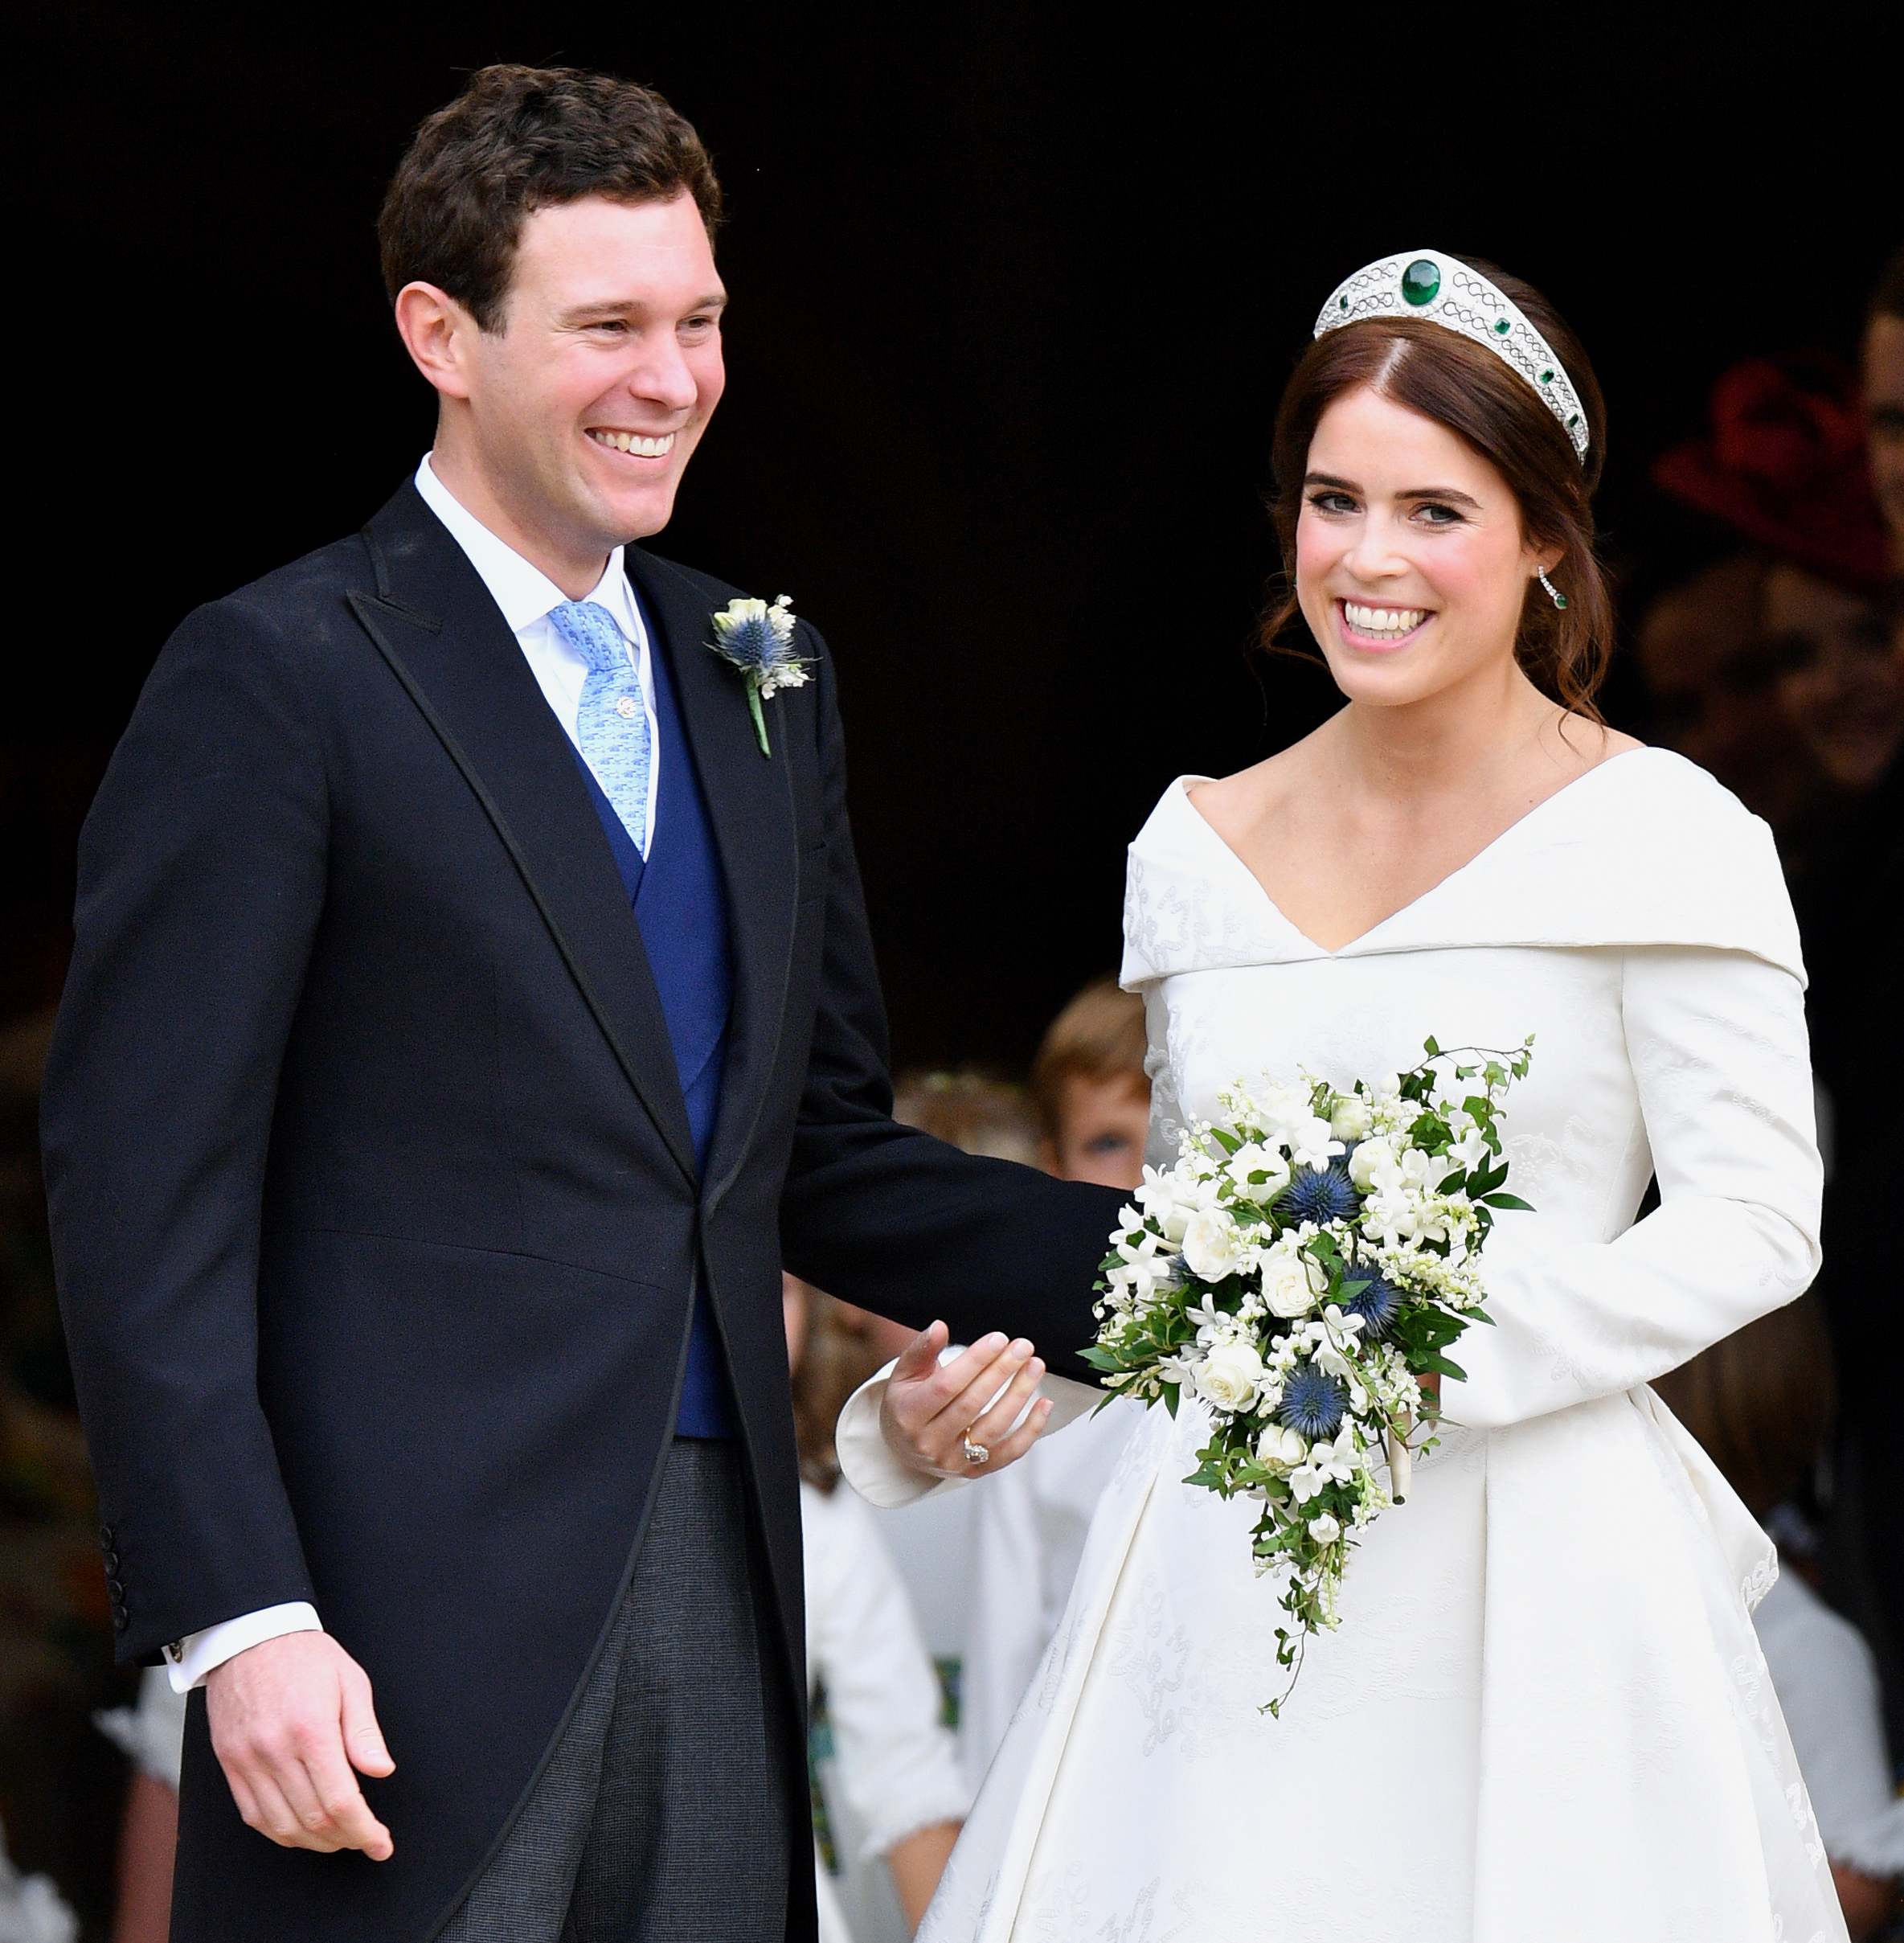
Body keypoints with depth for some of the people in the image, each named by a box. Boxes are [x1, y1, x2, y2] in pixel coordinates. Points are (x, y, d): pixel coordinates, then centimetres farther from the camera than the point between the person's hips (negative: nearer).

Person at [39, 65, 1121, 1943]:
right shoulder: (273, 678, -5)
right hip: (403, 1631, -6)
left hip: (719, 1580, 6)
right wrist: (238, 1622, -17)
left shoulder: (764, 678, 16)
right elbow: (145, 1189, -9)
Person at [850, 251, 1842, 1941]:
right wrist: (978, 1388, 4)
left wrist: (1460, 1344, -19)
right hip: (1228, 1571, 4)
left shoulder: (1657, 836, -4)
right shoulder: (1200, 843, 11)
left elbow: (1757, 1217, -8)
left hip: (1531, 1574, -4)